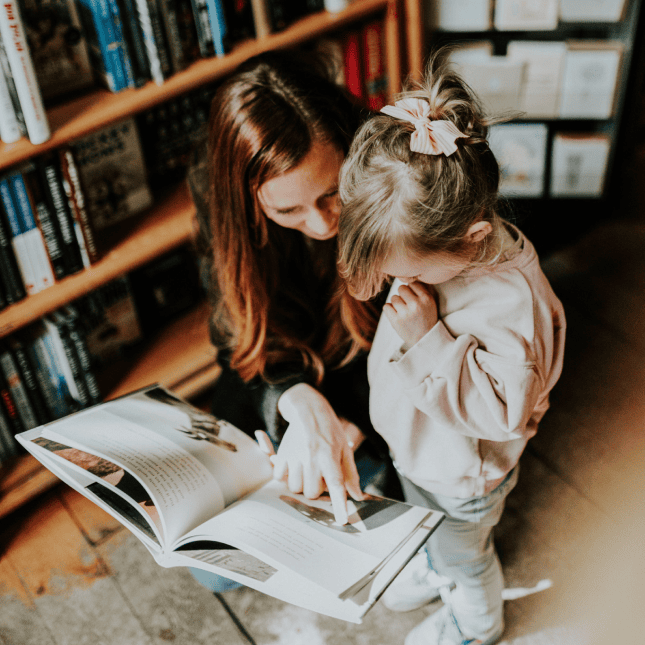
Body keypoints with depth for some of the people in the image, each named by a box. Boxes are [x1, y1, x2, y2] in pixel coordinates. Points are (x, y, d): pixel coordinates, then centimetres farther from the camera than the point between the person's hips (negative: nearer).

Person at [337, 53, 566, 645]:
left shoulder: (509, 299, -41)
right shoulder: (435, 242, -19)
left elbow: (500, 408, -39)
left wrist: (428, 339, -44)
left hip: (463, 476, -6)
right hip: (416, 448, 7)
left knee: (464, 554, 25)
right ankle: (435, 567, 69)